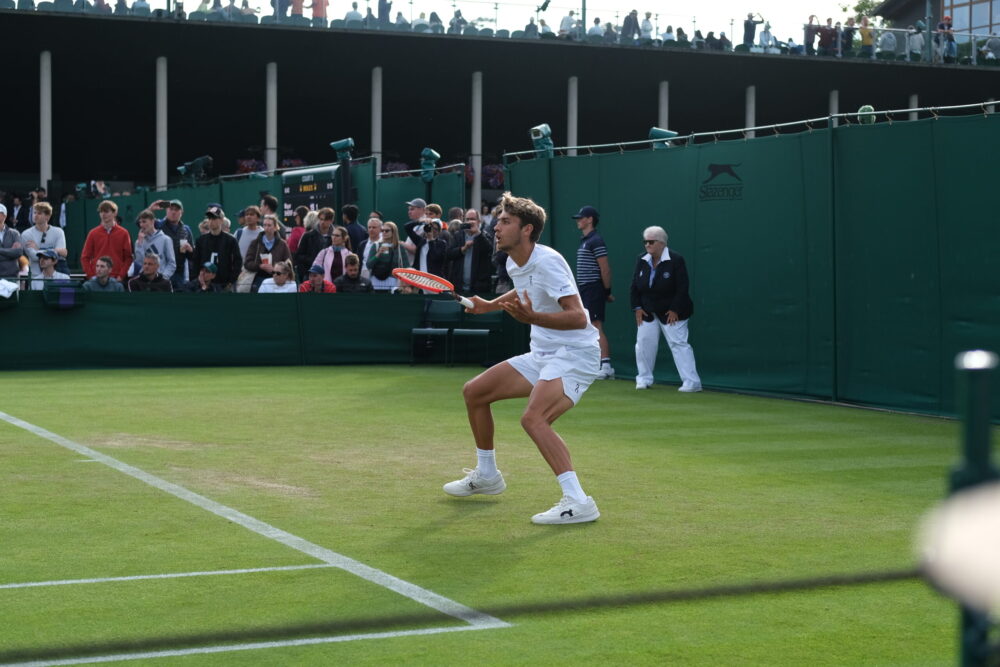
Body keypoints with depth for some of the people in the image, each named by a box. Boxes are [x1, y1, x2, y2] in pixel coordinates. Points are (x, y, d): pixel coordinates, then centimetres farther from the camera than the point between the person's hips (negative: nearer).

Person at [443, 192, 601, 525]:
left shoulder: (547, 261, -21)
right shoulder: (514, 264, 7)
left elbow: (578, 317, -29)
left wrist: (532, 317, -41)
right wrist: (491, 305, 25)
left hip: (574, 354, -10)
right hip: (542, 355, 10)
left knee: (533, 418, -32)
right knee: (473, 392, 14)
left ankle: (577, 502, -31)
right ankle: (486, 476, 31)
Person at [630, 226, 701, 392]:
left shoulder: (676, 260, -13)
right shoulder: (642, 261, 4)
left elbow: (682, 288, -15)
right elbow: (635, 286, 9)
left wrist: (675, 310, -18)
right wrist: (637, 308, 1)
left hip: (671, 313, -6)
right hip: (647, 313, 6)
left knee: (679, 344, -8)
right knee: (643, 344, 2)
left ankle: (692, 382, -8)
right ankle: (644, 379, 16)